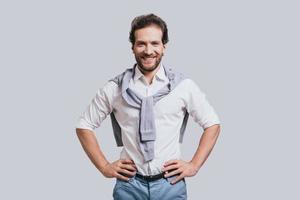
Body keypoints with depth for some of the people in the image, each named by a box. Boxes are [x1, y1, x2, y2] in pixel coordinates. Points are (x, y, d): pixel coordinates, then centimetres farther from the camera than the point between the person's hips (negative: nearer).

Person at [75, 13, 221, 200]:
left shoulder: (183, 85, -3)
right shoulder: (114, 88, -3)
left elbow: (212, 124, 7)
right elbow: (84, 126, 7)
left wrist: (194, 165, 0)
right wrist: (105, 166, 1)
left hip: (170, 184, 0)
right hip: (129, 184, 0)